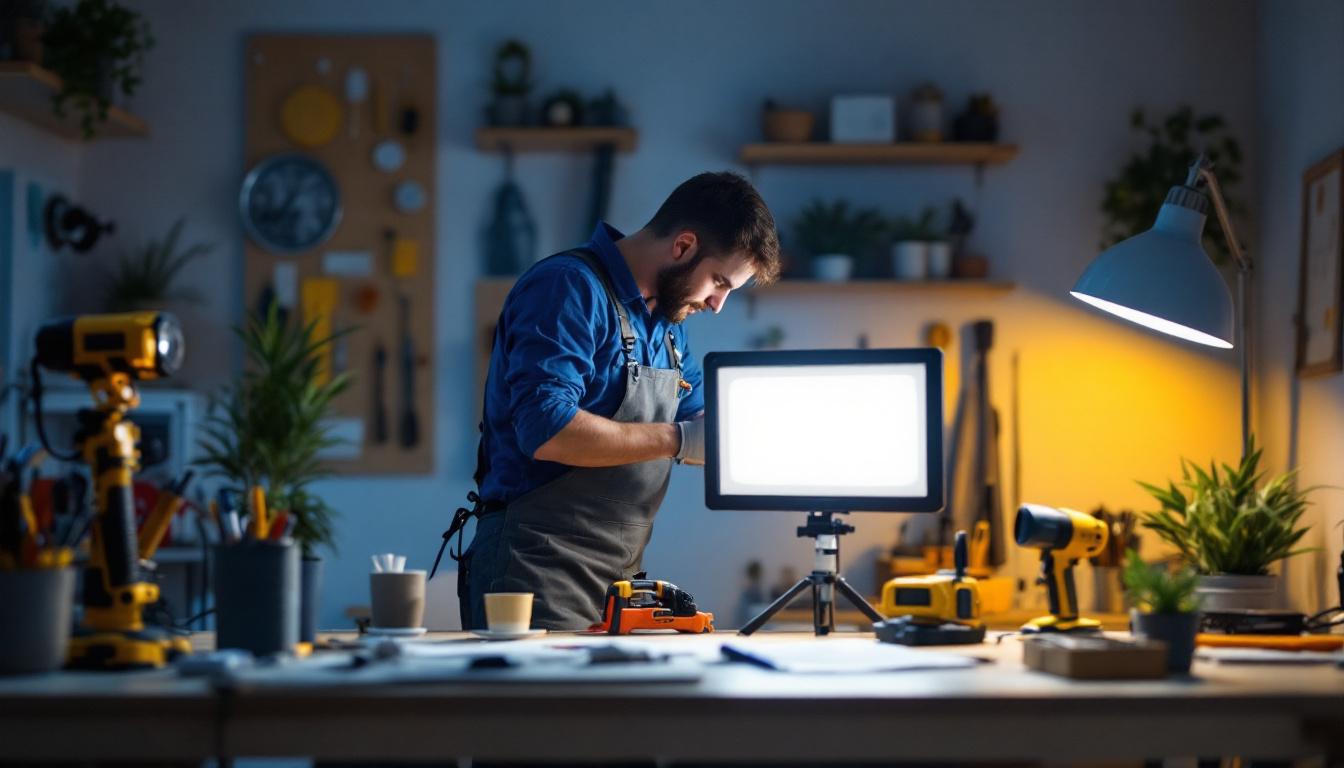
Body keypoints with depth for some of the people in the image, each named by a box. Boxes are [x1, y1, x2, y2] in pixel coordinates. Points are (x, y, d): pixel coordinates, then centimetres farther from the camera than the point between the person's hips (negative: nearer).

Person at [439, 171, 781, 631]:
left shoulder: (666, 322, 16)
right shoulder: (569, 288, -14)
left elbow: (696, 417, 25)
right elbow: (546, 430, -26)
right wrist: (678, 439, -21)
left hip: (618, 576, 9)